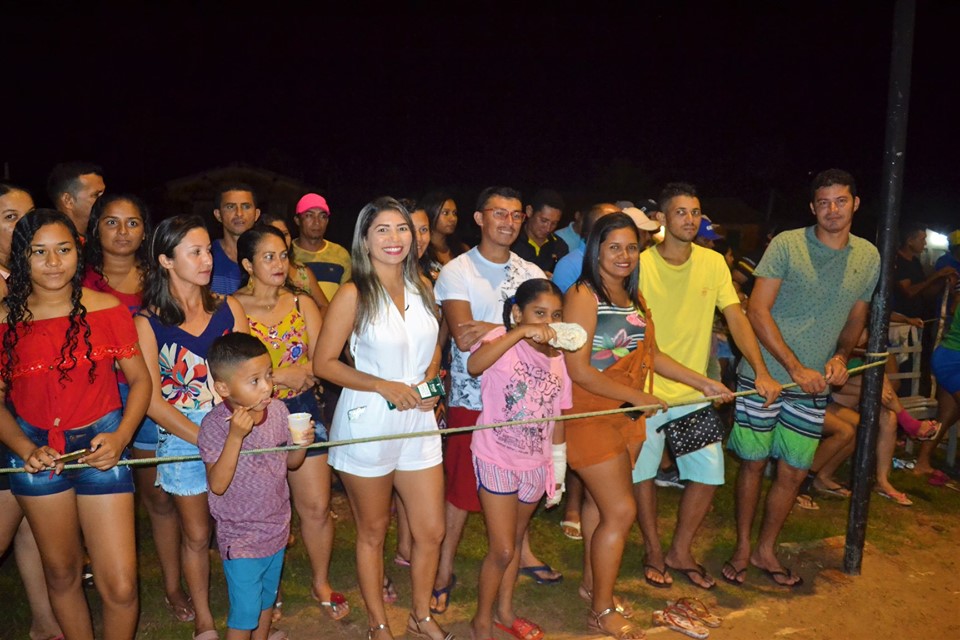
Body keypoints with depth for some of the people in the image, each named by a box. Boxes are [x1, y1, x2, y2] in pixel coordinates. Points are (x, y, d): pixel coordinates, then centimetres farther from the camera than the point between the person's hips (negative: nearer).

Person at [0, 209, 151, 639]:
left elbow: (139, 379, 0)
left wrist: (120, 437, -14)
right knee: (61, 573, 17)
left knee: (120, 586, -4)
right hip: (37, 452, 2)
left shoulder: (107, 310, -5)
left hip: (99, 446, -1)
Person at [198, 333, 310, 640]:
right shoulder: (215, 424, -21)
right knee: (245, 610, 7)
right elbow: (218, 485, -27)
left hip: (276, 528, 5)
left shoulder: (278, 410, -7)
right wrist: (236, 436, -35)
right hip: (240, 538, -5)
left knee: (268, 596, 26)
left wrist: (302, 444, -16)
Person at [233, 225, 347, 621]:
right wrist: (286, 374, -17)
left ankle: (321, 584, 26)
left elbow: (319, 362, 0)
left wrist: (272, 375, -17)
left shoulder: (302, 303, 4)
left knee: (317, 507, 5)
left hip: (302, 410, 2)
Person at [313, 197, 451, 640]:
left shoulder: (421, 287, 4)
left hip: (418, 421, 5)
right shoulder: (353, 295, -12)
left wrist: (427, 382, -3)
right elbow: (324, 362, -11)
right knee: (373, 531, 13)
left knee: (431, 531, 11)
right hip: (366, 424, -5)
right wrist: (383, 385, -19)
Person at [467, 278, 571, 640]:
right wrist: (520, 333, -43)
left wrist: (558, 469, 13)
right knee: (502, 550, -1)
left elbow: (558, 419, 9)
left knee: (516, 542, 21)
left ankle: (504, 611, 40)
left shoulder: (558, 359, 1)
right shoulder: (501, 341, -15)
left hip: (535, 465, 5)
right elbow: (473, 365, -39)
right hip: (497, 461, -5)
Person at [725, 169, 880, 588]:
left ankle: (765, 550, 29)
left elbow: (856, 319, 17)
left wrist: (841, 356, -4)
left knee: (794, 471, 9)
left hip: (813, 385, 4)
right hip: (764, 375, -4)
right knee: (754, 462, 6)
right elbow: (757, 311, -12)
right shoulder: (787, 244, -9)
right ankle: (742, 548, 25)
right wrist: (797, 368, -17)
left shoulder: (869, 257, 6)